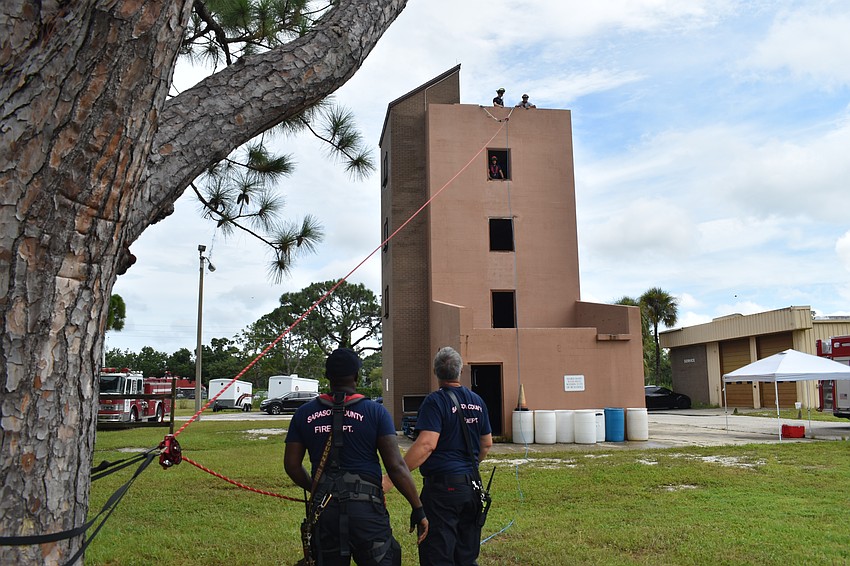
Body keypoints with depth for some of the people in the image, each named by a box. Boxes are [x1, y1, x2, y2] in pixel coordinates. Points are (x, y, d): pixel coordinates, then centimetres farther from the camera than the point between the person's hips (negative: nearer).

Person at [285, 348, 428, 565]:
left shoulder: (304, 414, 4)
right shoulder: (375, 412, -5)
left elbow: (291, 465, 8)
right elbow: (396, 466, -10)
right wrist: (418, 509, -3)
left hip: (323, 509, 3)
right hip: (366, 508, -3)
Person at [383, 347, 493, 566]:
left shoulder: (435, 401, -12)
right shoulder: (477, 401, 8)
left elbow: (427, 444, -23)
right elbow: (487, 443, 15)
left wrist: (392, 478, -22)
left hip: (443, 485, -7)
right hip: (472, 486, 7)